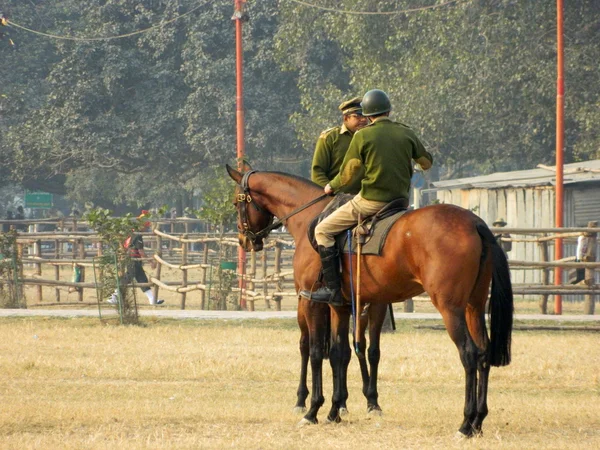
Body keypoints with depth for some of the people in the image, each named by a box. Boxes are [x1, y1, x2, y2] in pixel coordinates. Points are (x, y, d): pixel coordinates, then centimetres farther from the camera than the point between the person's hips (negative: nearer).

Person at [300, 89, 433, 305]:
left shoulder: (362, 136, -6)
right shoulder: (406, 133, 7)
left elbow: (347, 175, -4)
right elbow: (427, 163, 20)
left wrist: (332, 186, 16)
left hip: (371, 200, -5)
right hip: (400, 200, 5)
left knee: (323, 231, 3)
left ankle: (333, 289, -6)